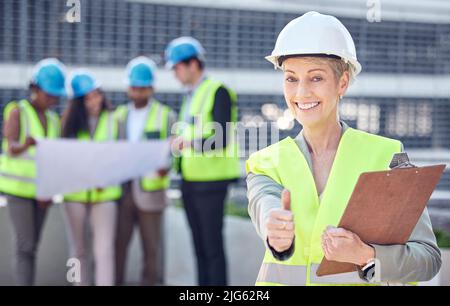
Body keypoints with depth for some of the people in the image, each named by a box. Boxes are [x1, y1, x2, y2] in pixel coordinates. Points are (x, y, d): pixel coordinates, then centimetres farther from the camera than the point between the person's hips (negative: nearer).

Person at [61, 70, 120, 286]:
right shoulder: (71, 121, 4)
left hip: (105, 193, -2)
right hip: (75, 193, 2)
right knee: (79, 250, 11)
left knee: (104, 250, -10)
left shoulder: (113, 119, 2)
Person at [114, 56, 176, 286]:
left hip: (150, 190, -3)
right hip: (120, 189, 3)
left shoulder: (166, 116, 5)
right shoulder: (119, 115, 15)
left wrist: (165, 167, -23)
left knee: (151, 247, 3)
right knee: (117, 244, 3)